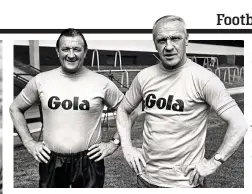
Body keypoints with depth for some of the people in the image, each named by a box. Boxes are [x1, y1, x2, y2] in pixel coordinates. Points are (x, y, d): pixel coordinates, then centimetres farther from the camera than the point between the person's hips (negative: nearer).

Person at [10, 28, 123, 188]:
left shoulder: (102, 83, -7)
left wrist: (114, 143, -4)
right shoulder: (41, 80, -2)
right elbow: (15, 109, 11)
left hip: (89, 162, -1)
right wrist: (29, 142, 2)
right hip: (51, 162, 2)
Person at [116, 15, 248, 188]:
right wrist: (127, 146, 1)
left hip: (184, 181, -3)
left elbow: (239, 124, -17)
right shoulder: (144, 76, -3)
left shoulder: (202, 78, -16)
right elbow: (123, 110, 10)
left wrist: (213, 162, -16)